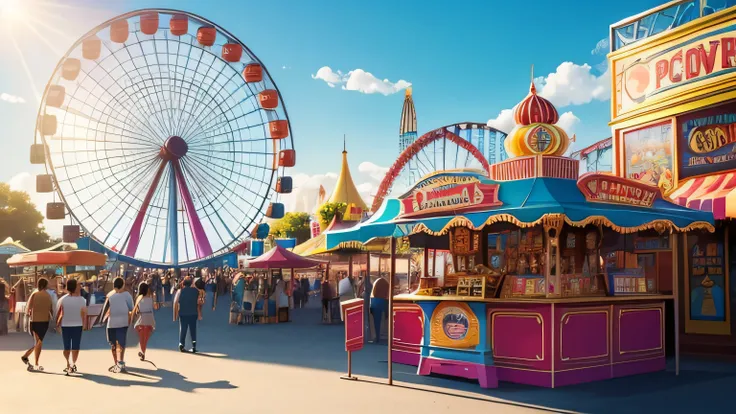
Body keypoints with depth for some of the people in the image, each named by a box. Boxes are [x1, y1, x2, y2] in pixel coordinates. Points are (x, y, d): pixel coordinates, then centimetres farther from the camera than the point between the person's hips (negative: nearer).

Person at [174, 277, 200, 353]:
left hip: (183, 314, 0)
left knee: (182, 329, 10)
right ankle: (194, 346, 4)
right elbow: (198, 303, -3)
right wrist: (199, 314, 6)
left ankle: (181, 345, 2)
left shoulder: (180, 291, -1)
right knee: (193, 330, 7)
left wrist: (175, 315, 2)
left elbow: (175, 303, -3)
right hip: (193, 313, 0)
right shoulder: (196, 291, -1)